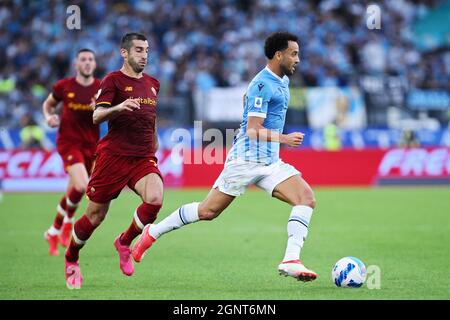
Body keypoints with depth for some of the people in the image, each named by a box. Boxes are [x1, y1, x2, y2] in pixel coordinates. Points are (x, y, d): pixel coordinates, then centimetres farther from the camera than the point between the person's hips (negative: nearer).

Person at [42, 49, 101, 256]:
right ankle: (68, 222, 3)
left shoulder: (102, 89, 0)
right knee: (81, 186, -23)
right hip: (68, 142, -3)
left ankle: (54, 232, 33)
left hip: (90, 145, 3)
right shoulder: (63, 86, -2)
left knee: (72, 192, 11)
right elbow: (48, 104, 15)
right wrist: (49, 117, -6)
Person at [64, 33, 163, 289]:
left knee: (155, 199, -24)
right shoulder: (113, 80, -3)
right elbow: (97, 116, -15)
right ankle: (71, 259, 27)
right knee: (95, 215, 1)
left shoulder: (153, 84, 15)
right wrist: (117, 107, -33)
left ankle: (124, 243, 1)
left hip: (143, 158, 4)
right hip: (113, 156, -4)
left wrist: (154, 145, 28)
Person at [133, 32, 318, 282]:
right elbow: (253, 130, -21)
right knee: (208, 211, -1)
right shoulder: (263, 84, -15)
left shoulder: (283, 81, 13)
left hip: (270, 163, 8)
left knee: (307, 198, -13)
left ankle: (291, 261, -20)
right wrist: (283, 139, -29)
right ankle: (153, 232, 18)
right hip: (246, 160, -8)